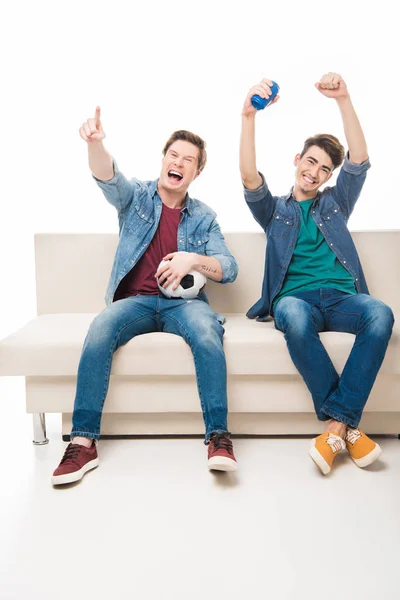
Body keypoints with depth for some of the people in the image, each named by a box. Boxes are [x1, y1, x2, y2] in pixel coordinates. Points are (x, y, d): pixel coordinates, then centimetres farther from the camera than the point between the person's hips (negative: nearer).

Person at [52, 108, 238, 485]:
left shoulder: (203, 217, 13)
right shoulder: (136, 196, 11)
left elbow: (229, 269, 5)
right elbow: (107, 176, -13)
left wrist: (194, 259, -15)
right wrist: (95, 143, -35)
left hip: (183, 301, 1)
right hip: (135, 300, 0)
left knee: (208, 334, -33)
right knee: (98, 333, -31)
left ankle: (218, 436, -27)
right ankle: (83, 442, -25)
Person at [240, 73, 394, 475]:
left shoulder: (335, 203, 24)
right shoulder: (274, 209, 20)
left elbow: (360, 161, 9)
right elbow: (249, 177, -1)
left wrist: (343, 100, -2)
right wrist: (248, 117, -15)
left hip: (341, 296, 2)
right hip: (294, 296, -1)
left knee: (380, 315, -33)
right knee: (295, 319, -39)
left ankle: (336, 425, -31)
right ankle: (349, 426, -29)